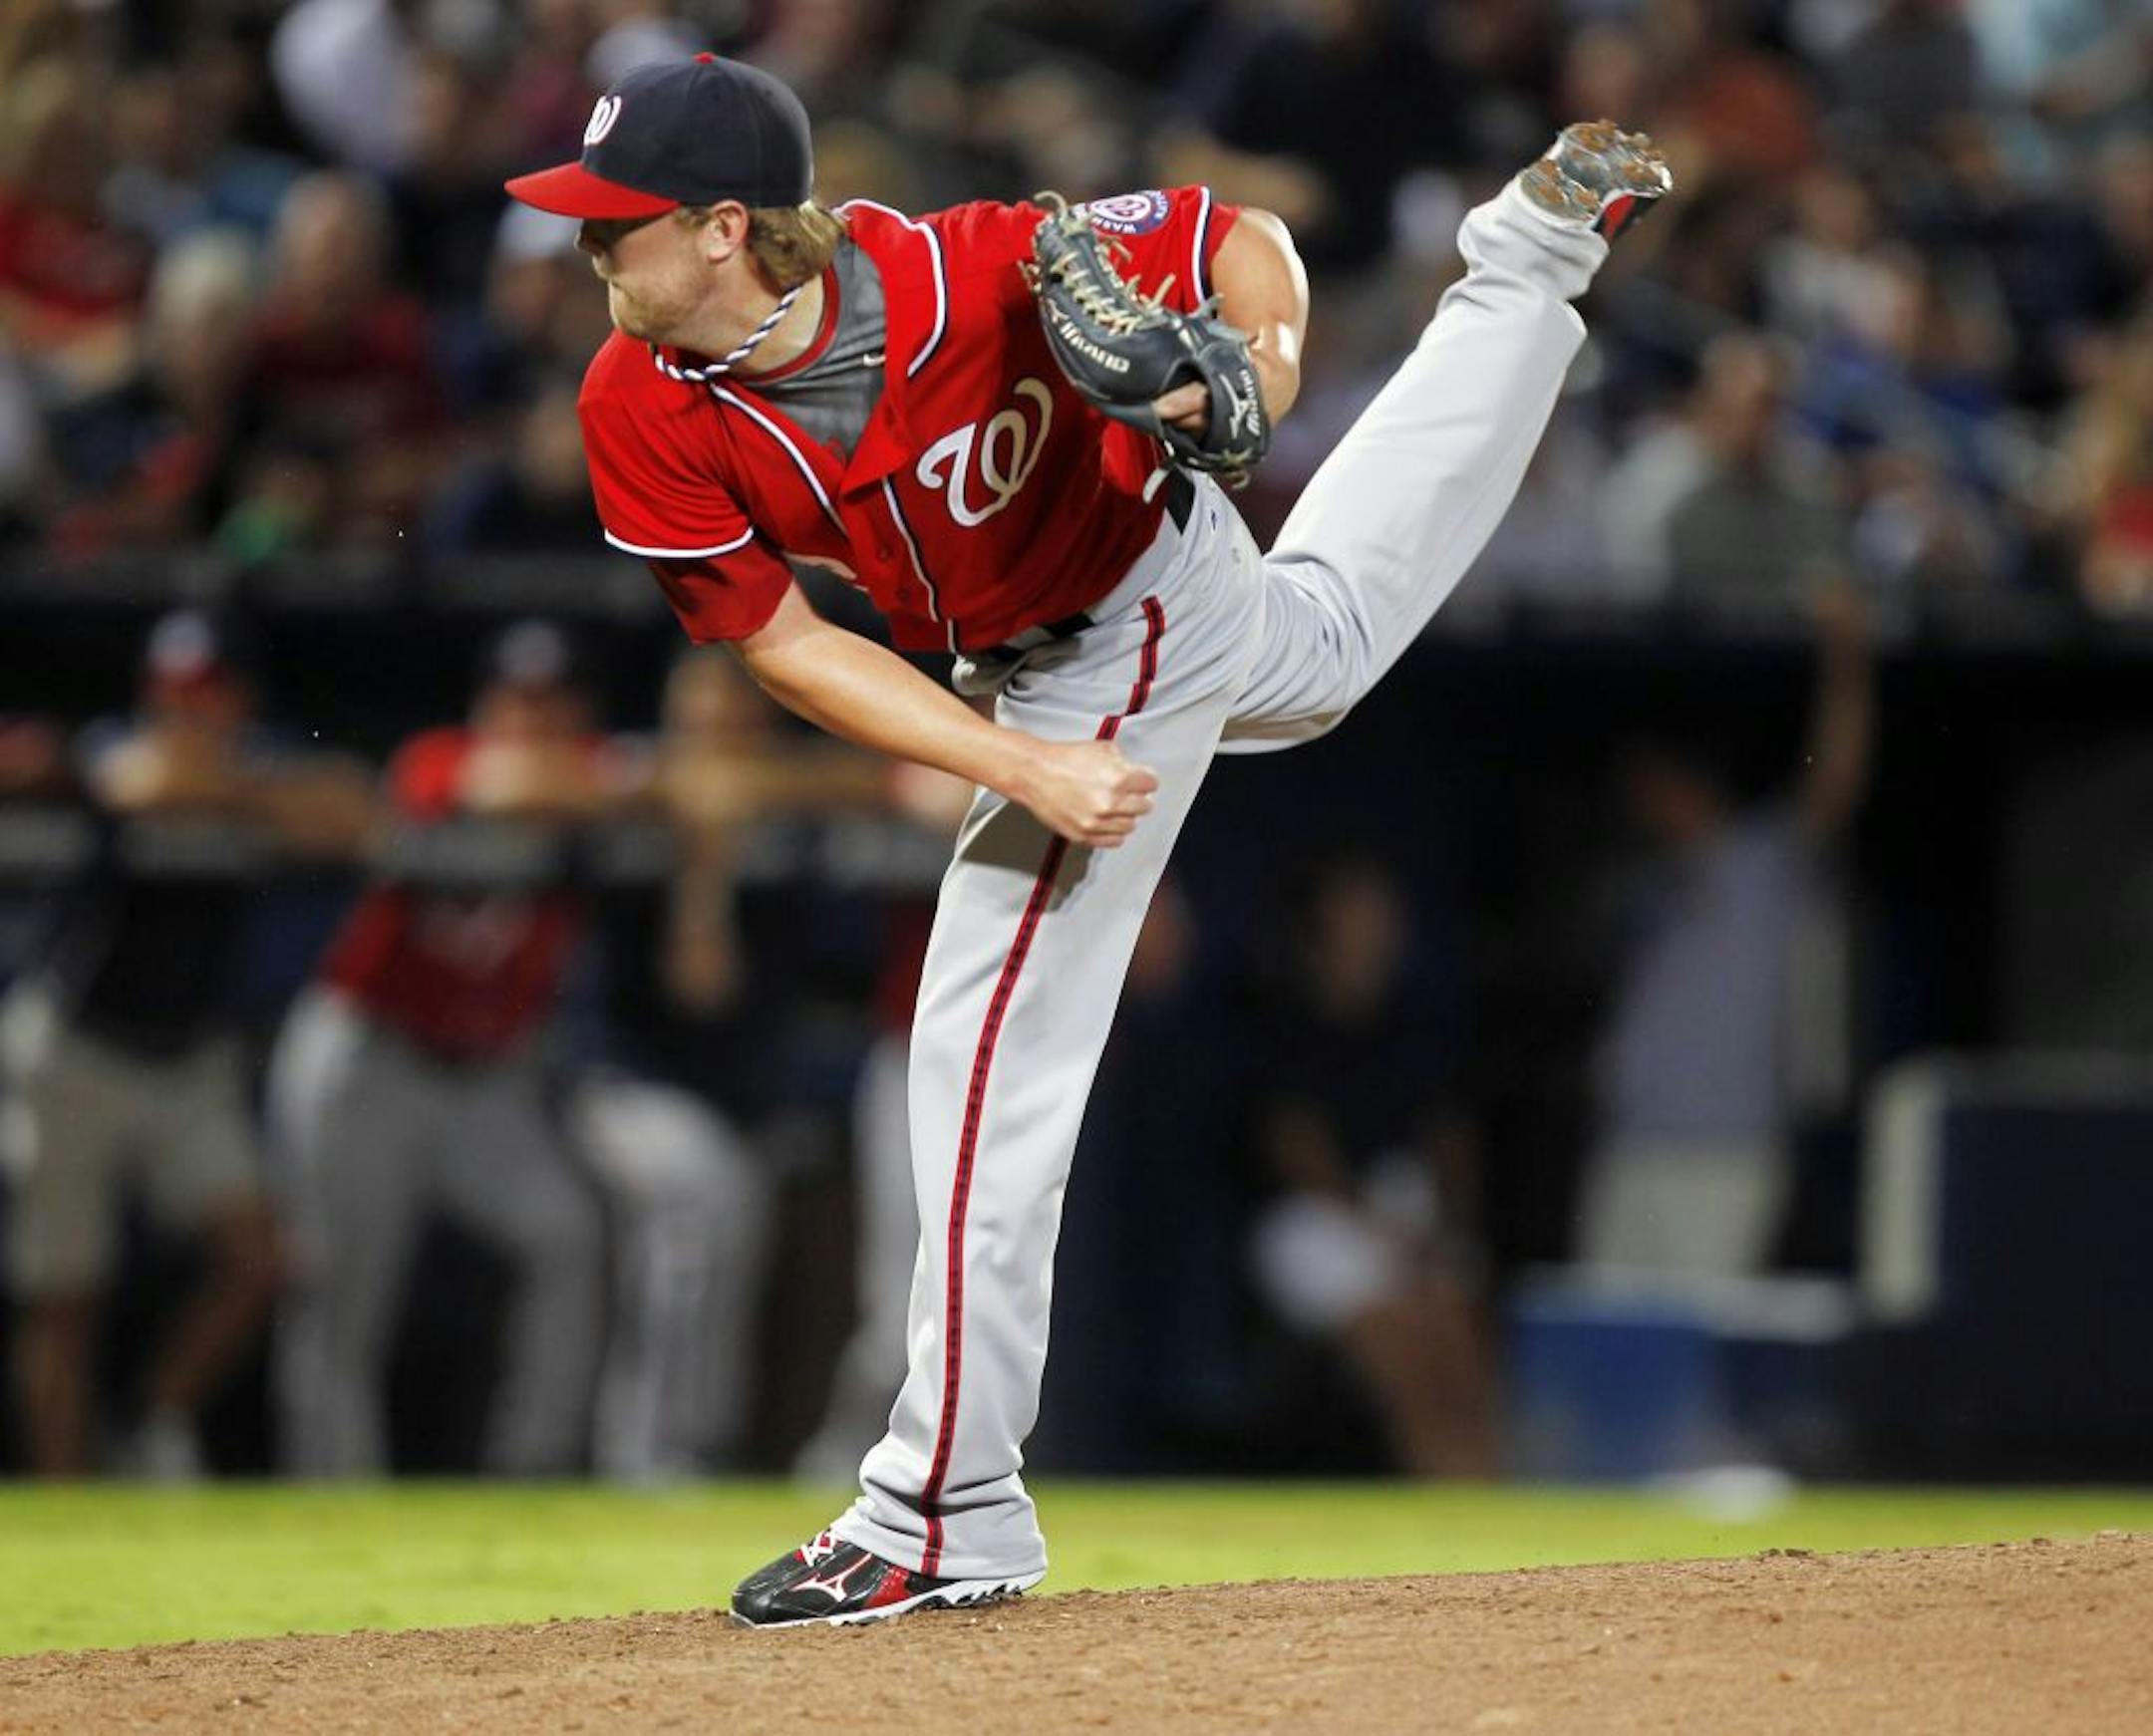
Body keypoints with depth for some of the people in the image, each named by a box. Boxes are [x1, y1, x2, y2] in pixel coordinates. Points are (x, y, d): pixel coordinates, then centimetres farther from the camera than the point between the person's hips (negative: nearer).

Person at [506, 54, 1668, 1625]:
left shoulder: (971, 272, -35)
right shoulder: (643, 415, -23)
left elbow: (1241, 240, -20)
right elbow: (784, 647, -17)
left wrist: (1260, 360, -41)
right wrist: (1021, 770, -26)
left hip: (1171, 567, -6)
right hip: (1043, 699, 6)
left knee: (988, 1053, -9)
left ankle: (949, 1515, 1)